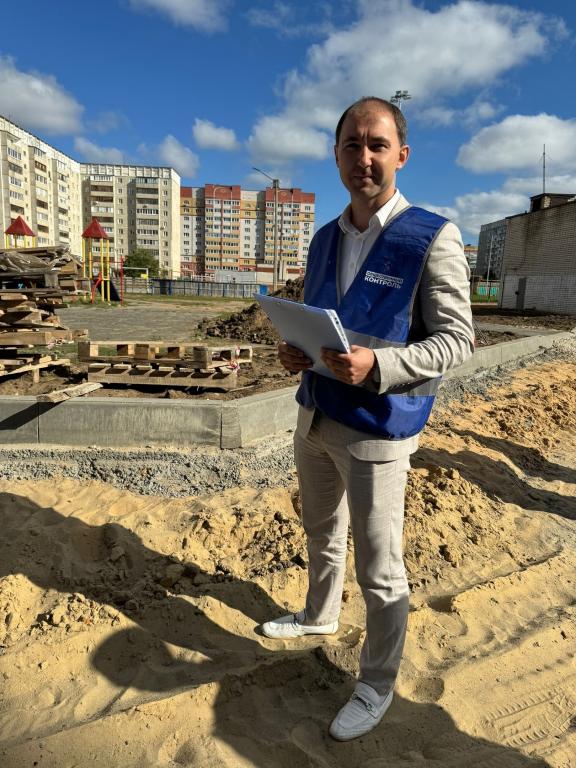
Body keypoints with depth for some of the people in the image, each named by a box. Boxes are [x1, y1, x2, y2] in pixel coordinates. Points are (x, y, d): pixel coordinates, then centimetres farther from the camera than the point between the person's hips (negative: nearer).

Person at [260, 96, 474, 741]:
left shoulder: (432, 238, -12)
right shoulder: (324, 240, 8)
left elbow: (456, 338, -14)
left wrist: (375, 366, -29)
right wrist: (292, 350, -6)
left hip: (375, 429, -6)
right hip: (314, 416, 7)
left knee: (378, 569, 7)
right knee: (321, 534, 25)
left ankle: (377, 685, 30)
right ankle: (319, 616, 51)